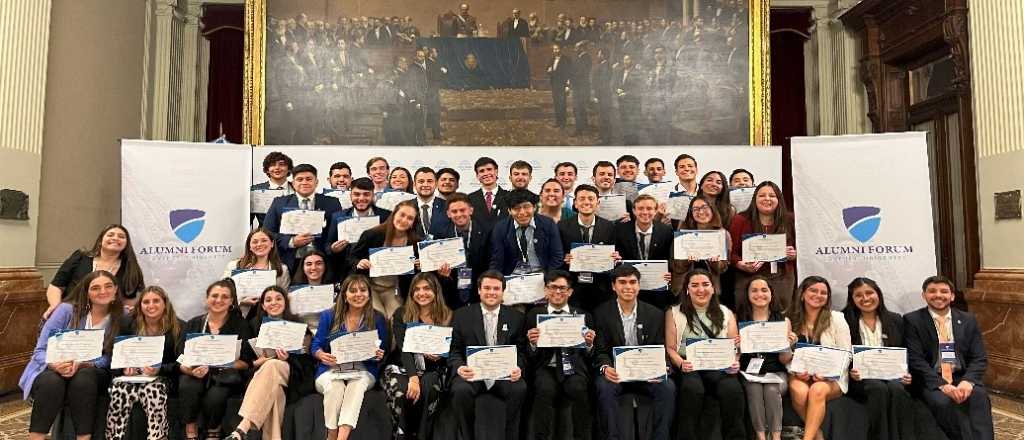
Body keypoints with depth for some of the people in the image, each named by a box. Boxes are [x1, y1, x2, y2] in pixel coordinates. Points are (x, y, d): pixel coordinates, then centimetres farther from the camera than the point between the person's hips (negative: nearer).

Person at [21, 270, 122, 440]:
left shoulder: (120, 318, -5)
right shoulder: (67, 309, -9)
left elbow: (107, 358, -8)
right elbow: (40, 350, -8)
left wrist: (81, 364, -28)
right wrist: (56, 365, -30)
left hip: (89, 373, 1)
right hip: (52, 371, 0)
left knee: (83, 379, -34)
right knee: (52, 382, -34)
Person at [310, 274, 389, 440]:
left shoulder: (377, 319, 6)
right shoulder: (328, 316, 7)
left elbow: (384, 352, 12)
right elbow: (315, 346, 9)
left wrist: (380, 356, -12)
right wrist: (322, 355, -13)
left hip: (362, 371, 0)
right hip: (331, 370, 0)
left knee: (358, 385, -35)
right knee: (335, 386, -34)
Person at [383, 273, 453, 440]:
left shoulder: (447, 316, 3)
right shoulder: (401, 314, 1)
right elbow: (403, 348, -12)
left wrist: (440, 355, -18)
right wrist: (413, 377, -26)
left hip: (432, 371, 0)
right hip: (402, 368, 0)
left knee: (427, 389, -32)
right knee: (402, 392, -31)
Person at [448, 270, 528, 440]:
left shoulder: (516, 318, 7)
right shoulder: (462, 315, 5)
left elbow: (521, 352, 7)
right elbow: (454, 349, 5)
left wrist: (518, 368, -15)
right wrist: (459, 367, -16)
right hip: (472, 372, 0)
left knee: (519, 389, -30)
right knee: (461, 390, -31)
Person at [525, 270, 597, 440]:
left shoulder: (583, 316, 12)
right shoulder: (534, 315, 10)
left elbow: (589, 357, 11)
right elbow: (531, 357, 8)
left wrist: (589, 344, -11)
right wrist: (533, 344, -14)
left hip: (573, 368, 0)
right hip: (546, 368, 0)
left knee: (579, 389, -30)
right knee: (545, 390, -31)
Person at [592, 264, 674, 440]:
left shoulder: (655, 314, 4)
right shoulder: (602, 313, -1)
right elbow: (600, 350, -2)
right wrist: (605, 367, -25)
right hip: (615, 372, -1)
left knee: (668, 387, -26)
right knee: (604, 387, -32)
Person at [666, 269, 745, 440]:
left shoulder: (726, 313, 17)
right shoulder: (674, 313, 10)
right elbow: (670, 348, 6)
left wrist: (734, 362, -9)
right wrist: (681, 363, -14)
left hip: (719, 366, 2)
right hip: (689, 366, -1)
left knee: (732, 389, -31)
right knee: (692, 388, -35)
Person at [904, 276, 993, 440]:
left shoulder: (968, 320, 12)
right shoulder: (912, 320, 2)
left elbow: (980, 358, 6)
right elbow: (915, 359, -6)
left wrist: (967, 381, -14)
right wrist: (941, 384, -19)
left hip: (963, 378, 3)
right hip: (931, 381, -2)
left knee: (979, 397, -29)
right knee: (943, 402, -32)